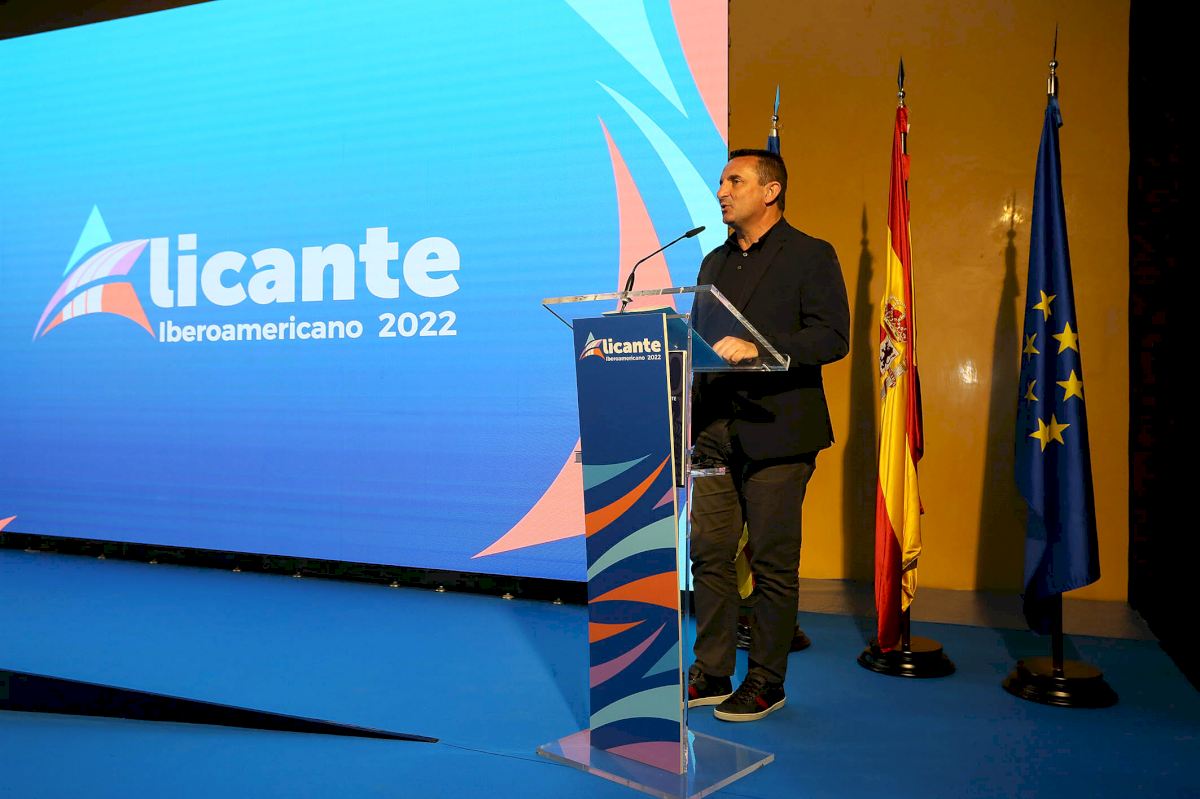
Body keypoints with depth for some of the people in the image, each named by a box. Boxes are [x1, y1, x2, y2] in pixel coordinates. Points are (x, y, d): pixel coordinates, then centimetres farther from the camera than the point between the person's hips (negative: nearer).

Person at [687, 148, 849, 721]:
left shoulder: (812, 256, -1)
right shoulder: (715, 262, 20)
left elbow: (832, 337, -13)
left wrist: (757, 348, -23)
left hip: (776, 434, -6)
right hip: (715, 432, 6)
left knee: (773, 562, 2)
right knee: (709, 554, 7)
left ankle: (766, 682, 15)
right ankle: (711, 674, 19)